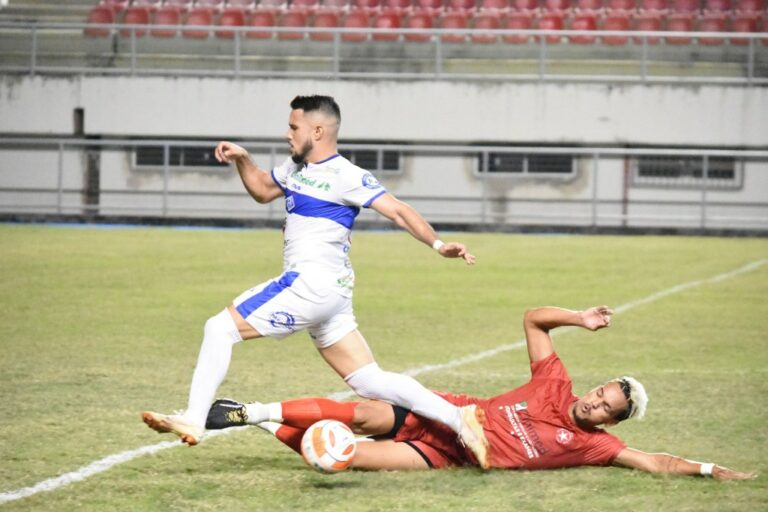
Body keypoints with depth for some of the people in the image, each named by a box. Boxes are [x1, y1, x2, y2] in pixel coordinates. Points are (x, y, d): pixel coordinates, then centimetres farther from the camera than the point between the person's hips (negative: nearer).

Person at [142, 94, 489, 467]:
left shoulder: (345, 176, -8)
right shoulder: (296, 167, 18)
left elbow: (397, 210, -12)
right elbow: (262, 191, 35)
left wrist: (437, 244, -24)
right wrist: (242, 160, 16)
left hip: (312, 283, -9)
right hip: (329, 294, 9)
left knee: (220, 328, -9)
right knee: (369, 381, 6)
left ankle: (193, 420, -14)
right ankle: (457, 418, 3)